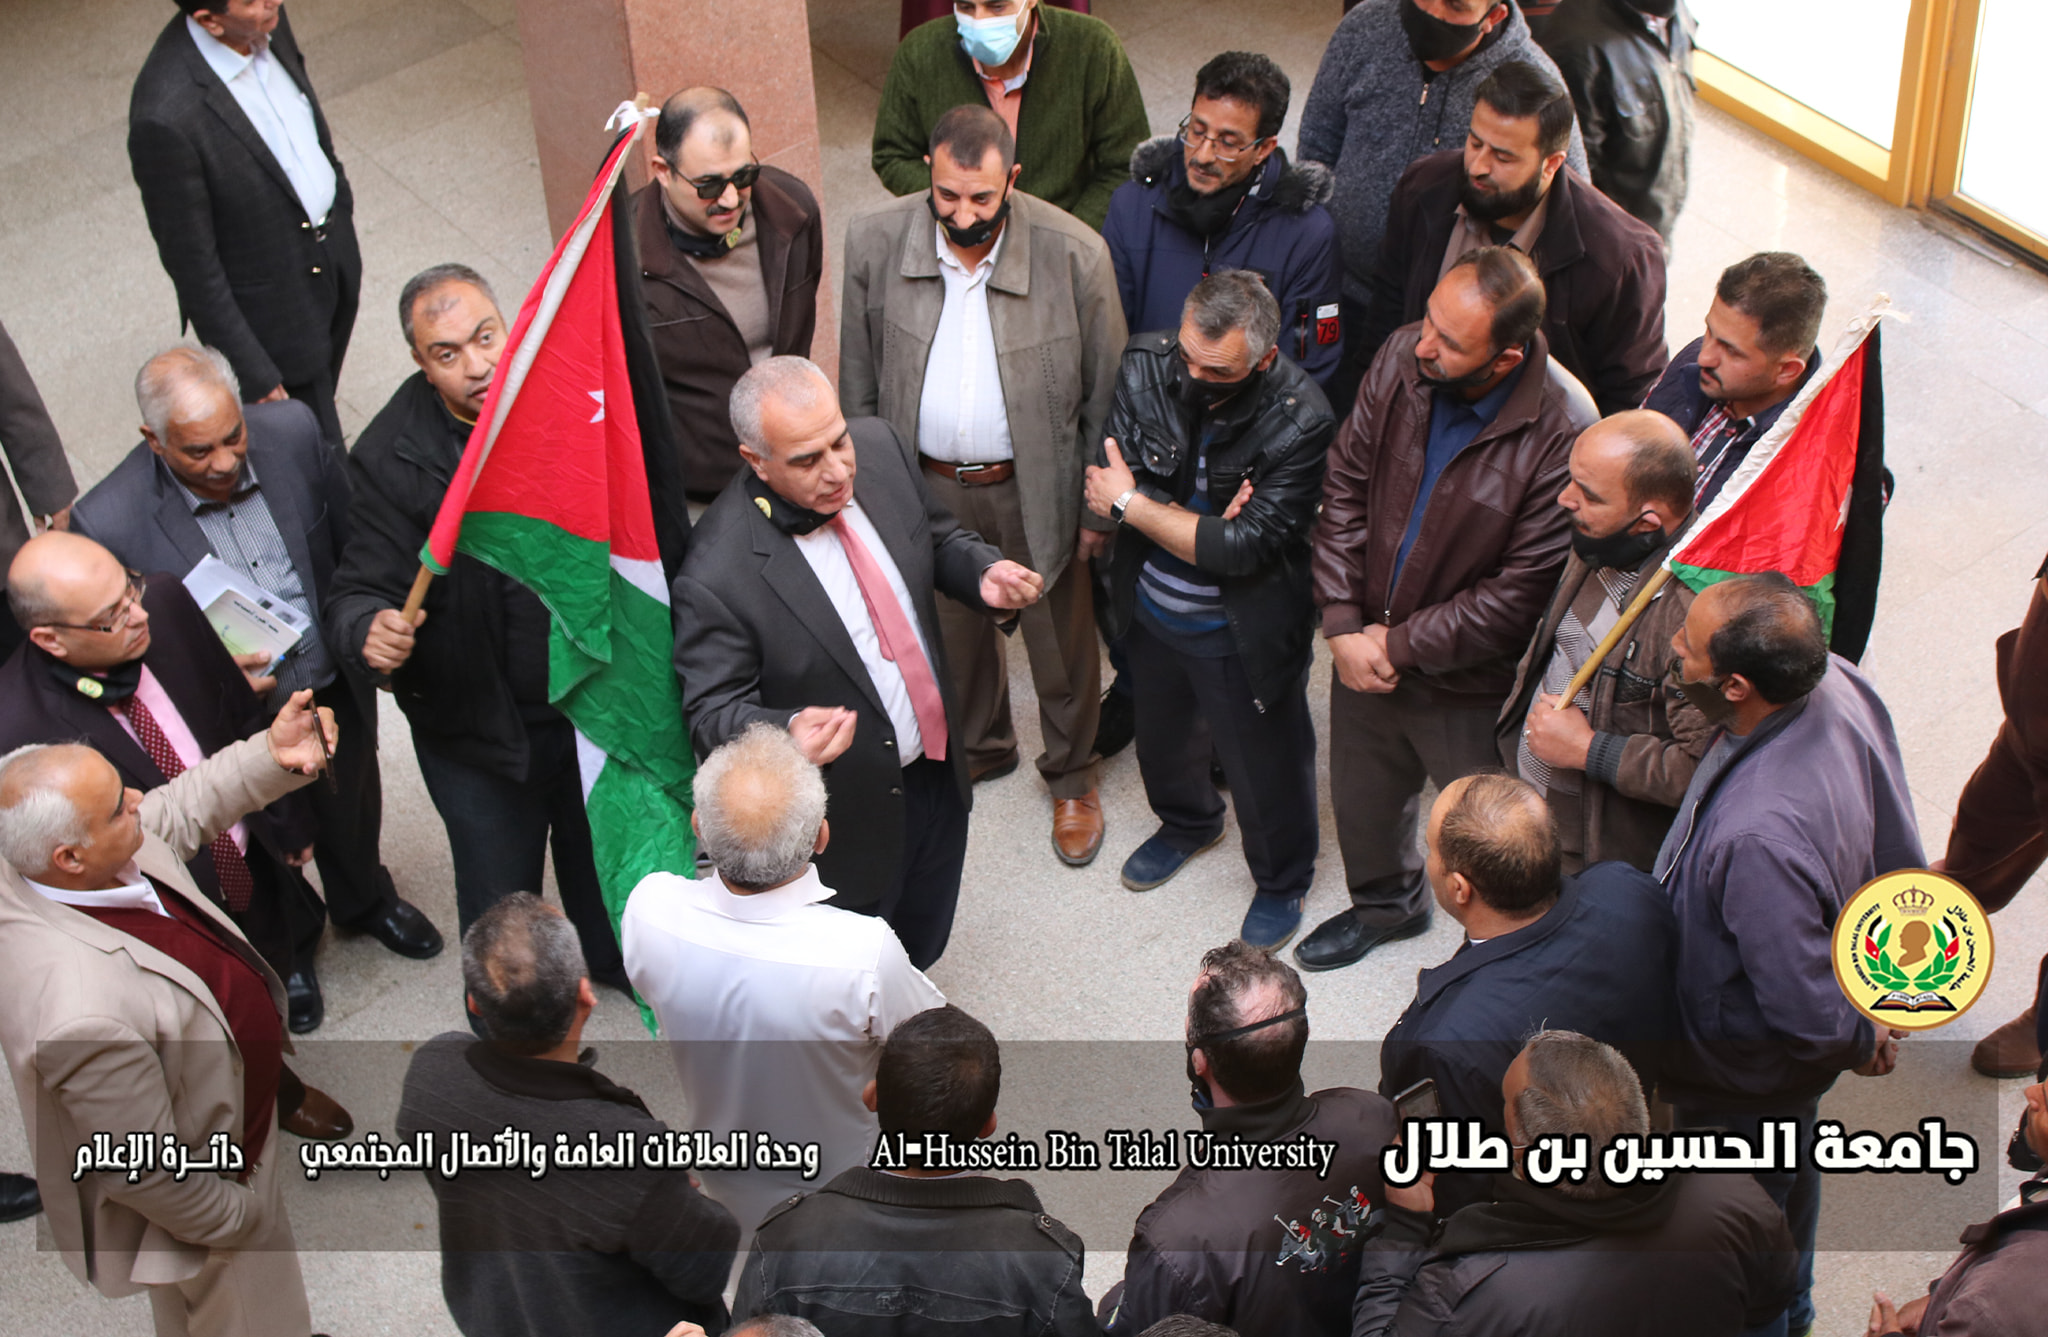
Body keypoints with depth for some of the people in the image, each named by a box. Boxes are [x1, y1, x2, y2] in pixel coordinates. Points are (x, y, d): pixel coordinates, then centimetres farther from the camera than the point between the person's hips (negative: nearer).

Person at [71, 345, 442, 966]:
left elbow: (353, 540, -1)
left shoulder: (292, 431, -19)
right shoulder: (108, 523, -30)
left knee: (353, 815, 31)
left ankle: (365, 903, 64)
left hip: (338, 689, 3)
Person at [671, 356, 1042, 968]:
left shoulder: (881, 448, -12)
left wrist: (983, 574, -16)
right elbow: (713, 710, -20)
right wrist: (788, 732, -40)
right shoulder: (718, 575, -31)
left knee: (923, 945, 29)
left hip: (938, 773, 6)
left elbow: (938, 538, 6)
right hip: (848, 821, -6)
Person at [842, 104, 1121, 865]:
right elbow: (859, 380, -1)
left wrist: (1100, 509, -5)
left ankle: (1071, 778, 43)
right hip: (926, 484, 2)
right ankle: (979, 748, 52)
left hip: (1035, 487, -2)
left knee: (1061, 643, 17)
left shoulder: (1075, 254, -22)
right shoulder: (874, 243, -15)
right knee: (952, 632, 24)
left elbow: (1105, 394, -10)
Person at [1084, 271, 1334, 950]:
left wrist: (1133, 503, -23)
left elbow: (1243, 548, -30)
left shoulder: (1300, 422, -30)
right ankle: (1187, 822, 62)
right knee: (1163, 738, 30)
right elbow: (1106, 483, -17)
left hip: (1240, 636, -5)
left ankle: (1281, 882, 46)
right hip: (1150, 611, 5)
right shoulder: (1147, 365, -18)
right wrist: (1199, 521, -31)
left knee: (1265, 768, 17)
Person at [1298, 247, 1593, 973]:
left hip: (1470, 686, -5)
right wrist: (1343, 624, -10)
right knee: (1363, 801, 29)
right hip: (1365, 648, 5)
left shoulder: (1563, 434, -30)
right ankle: (1384, 903, 59)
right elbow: (1345, 485, -3)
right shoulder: (1402, 357, -16)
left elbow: (1518, 595, -23)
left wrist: (1398, 646, -16)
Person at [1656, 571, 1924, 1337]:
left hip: (1744, 1078, -9)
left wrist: (1858, 1046, -11)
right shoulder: (1838, 685, -21)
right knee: (1790, 1166, 35)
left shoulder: (1758, 835, -46)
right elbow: (1894, 848, -2)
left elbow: (1806, 1013, -34)